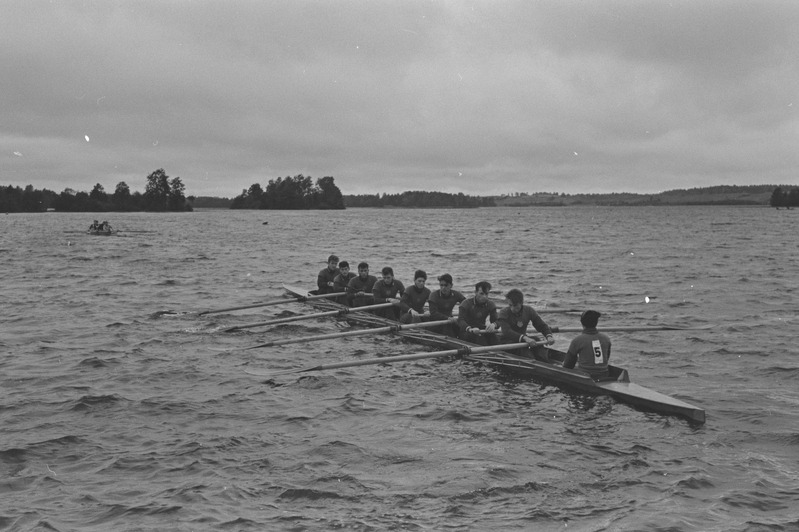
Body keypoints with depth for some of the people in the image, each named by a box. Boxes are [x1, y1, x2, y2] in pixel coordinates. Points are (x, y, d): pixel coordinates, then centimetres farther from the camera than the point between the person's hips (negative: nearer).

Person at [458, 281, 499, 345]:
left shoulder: (491, 305, 3)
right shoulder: (466, 303, -11)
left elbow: (495, 320, -8)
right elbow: (461, 320, -25)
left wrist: (493, 324, -36)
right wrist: (470, 329, -47)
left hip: (481, 330, 4)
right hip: (466, 330, -4)